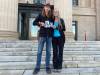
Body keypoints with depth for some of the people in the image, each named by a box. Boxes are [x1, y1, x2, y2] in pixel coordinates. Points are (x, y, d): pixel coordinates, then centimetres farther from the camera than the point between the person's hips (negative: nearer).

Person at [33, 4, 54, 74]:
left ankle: (48, 67, 14)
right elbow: (34, 22, 4)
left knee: (48, 52, 6)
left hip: (49, 36, 2)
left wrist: (53, 26, -3)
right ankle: (37, 67, 7)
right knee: (39, 52, 0)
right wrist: (39, 23, -13)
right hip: (42, 35, -2)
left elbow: (53, 24, 19)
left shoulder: (51, 17, 7)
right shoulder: (40, 15, 1)